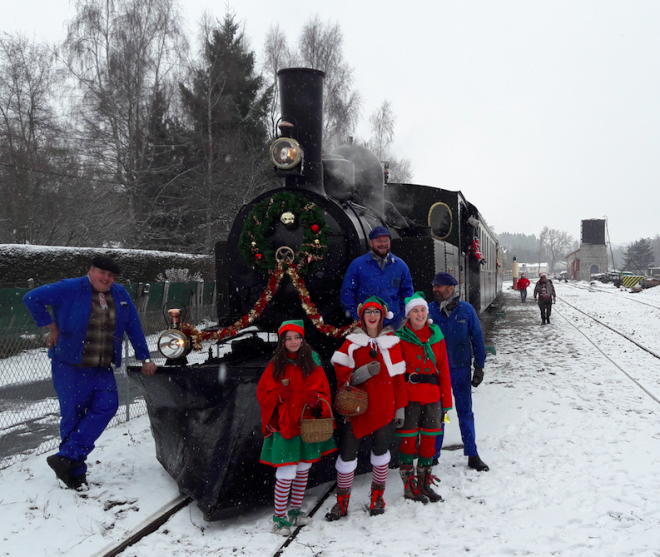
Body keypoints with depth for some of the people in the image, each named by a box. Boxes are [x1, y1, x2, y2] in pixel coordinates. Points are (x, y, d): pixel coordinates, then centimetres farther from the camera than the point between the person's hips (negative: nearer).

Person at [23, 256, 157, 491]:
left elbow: (134, 328, 11)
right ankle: (75, 472, 11)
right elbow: (32, 298, -10)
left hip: (102, 369, 5)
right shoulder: (70, 289, -9)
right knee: (73, 416, -1)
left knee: (107, 406, -13)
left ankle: (67, 457, -9)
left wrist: (145, 358, 9)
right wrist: (52, 328, -8)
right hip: (70, 366, -5)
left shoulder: (121, 295, 6)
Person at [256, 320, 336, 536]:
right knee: (286, 474, -8)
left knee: (303, 470, 15)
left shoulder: (312, 364, 2)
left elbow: (324, 391, 5)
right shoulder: (275, 365, -2)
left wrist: (316, 399, -17)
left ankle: (295, 510, 32)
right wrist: (279, 394, -17)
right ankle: (279, 517, 7)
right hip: (284, 427, -3)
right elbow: (262, 393, 1)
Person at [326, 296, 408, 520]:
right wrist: (364, 372, -19)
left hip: (383, 408, 1)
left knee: (380, 451, 8)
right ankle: (342, 502, 13)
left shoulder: (391, 342, 4)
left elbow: (398, 377, 5)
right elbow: (342, 376, -2)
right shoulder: (352, 343, 3)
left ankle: (377, 497, 27)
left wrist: (400, 408, 5)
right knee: (347, 453, -1)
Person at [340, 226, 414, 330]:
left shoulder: (400, 265, 8)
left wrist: (402, 315, 6)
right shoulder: (357, 265, 0)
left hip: (393, 324, 2)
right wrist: (356, 315, -4)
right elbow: (346, 292, 1)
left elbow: (407, 291, 15)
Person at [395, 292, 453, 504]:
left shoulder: (436, 336, 7)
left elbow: (443, 370, 8)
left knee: (429, 440, 11)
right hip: (409, 396, -4)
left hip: (432, 396, 4)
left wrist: (446, 402, 6)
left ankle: (425, 484, 27)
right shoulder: (400, 338, -4)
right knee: (408, 440, 1)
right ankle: (409, 486, 17)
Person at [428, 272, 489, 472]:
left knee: (465, 412, 9)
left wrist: (479, 367, 0)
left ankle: (472, 455, 19)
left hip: (461, 369, 0)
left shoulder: (466, 310, -5)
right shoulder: (429, 310, -6)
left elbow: (477, 339, 1)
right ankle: (433, 455, 19)